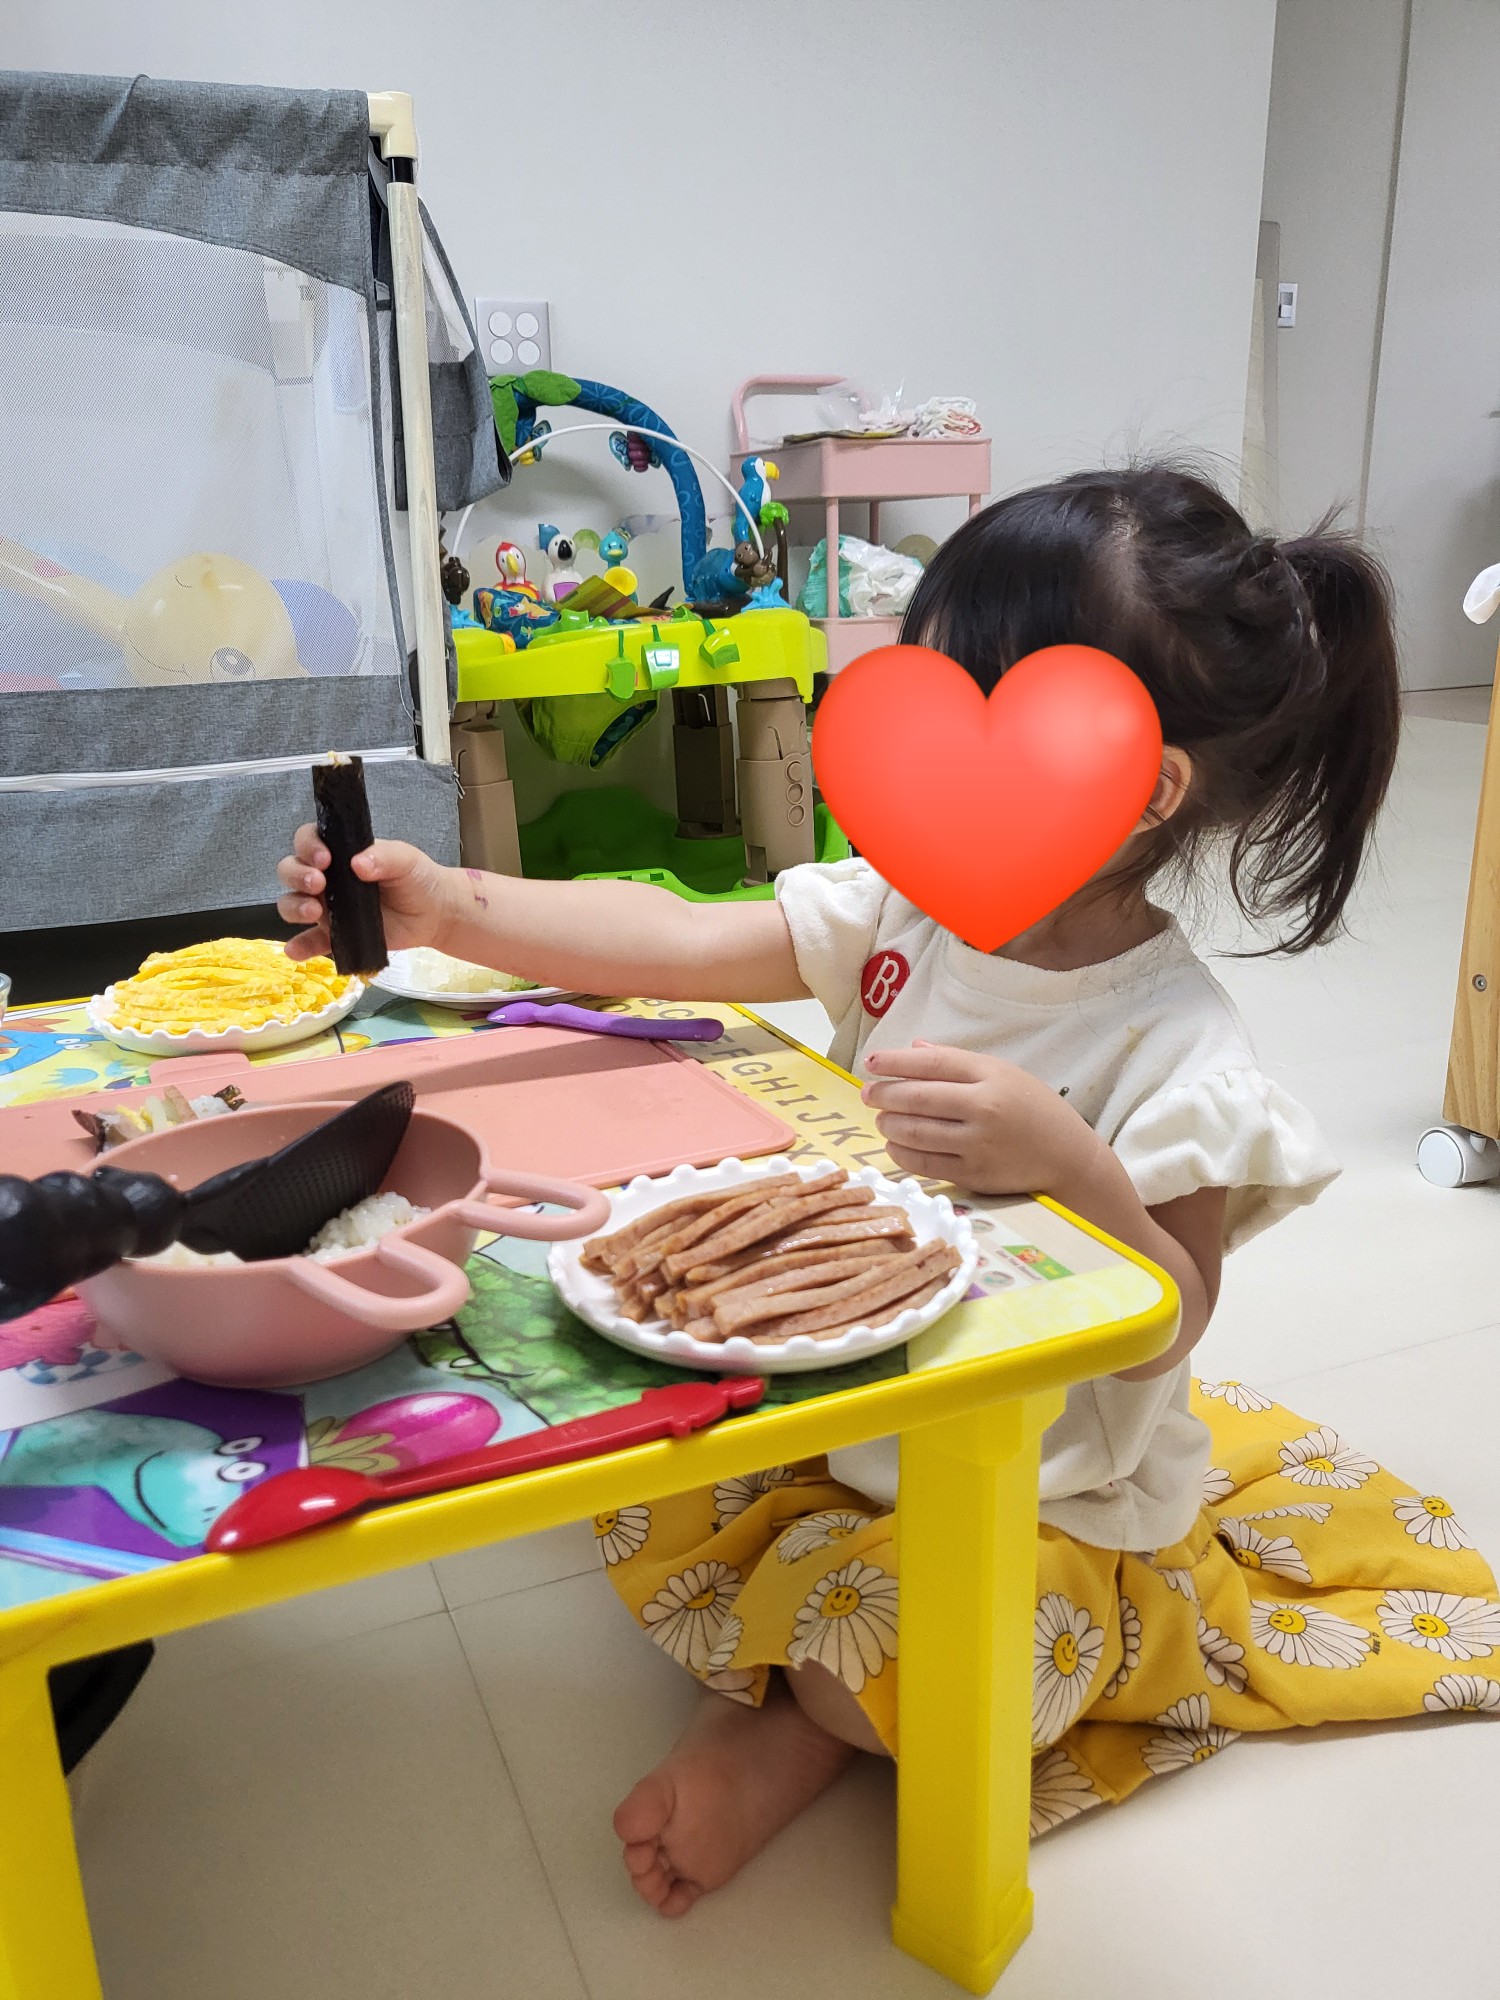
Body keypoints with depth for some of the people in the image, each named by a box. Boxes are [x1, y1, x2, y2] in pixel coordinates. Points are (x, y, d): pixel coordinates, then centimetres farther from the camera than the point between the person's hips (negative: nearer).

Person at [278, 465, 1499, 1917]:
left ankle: (798, 1724, 5)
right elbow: (679, 945, -14)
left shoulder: (1179, 1063, -26)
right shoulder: (904, 908, -11)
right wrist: (451, 907, -24)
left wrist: (1064, 1167, -41)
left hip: (1050, 1507, -6)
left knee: (908, 1652, -28)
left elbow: (1169, 1325, -23)